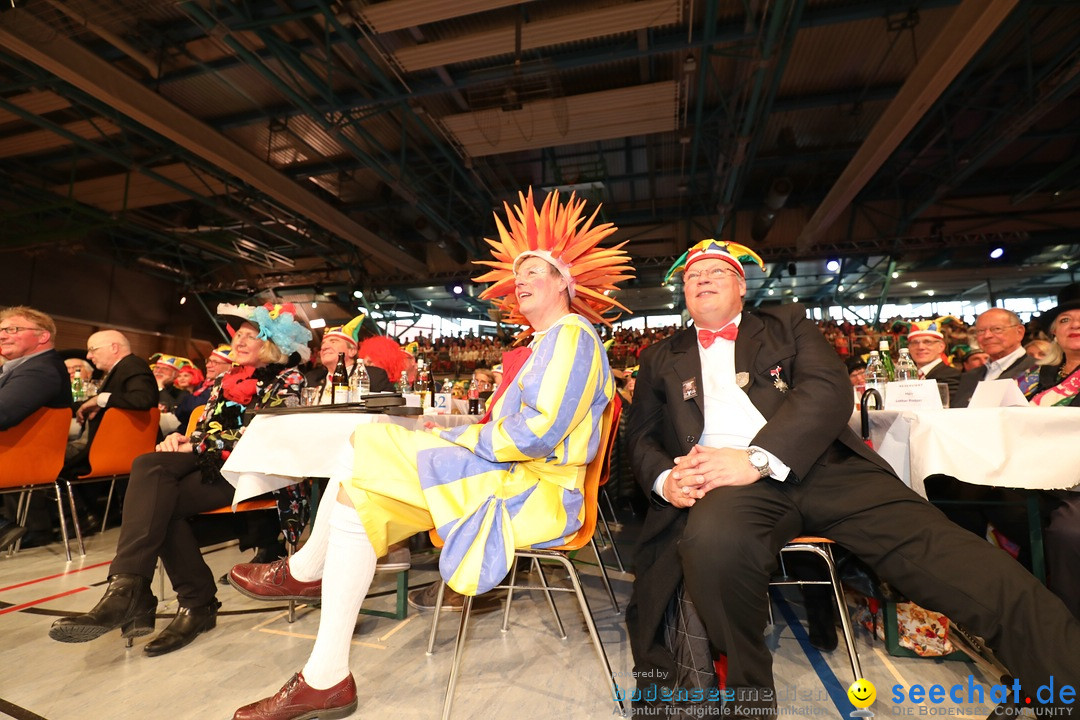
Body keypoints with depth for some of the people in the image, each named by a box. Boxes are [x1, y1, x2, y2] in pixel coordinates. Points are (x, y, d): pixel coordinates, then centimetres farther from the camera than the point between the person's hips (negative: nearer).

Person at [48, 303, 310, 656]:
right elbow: (205, 428, 23)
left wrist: (195, 448, -10)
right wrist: (181, 440, -1)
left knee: (158, 501, -26)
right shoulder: (226, 380, 24)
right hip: (209, 462, 6)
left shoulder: (287, 381, 1)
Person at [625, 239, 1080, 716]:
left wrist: (757, 458, -15)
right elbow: (642, 437, 16)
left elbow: (830, 388, 1)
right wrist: (665, 478, -9)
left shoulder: (786, 324, 18)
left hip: (818, 465, 1)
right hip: (728, 483, 0)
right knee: (713, 538, -33)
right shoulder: (661, 359, 20)